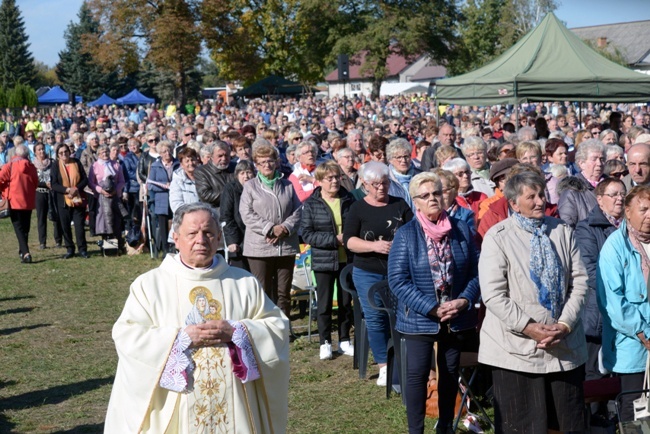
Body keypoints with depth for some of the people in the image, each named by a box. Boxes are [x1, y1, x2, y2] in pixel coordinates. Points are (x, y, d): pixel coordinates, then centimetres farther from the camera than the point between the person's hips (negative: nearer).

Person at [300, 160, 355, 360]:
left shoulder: (348, 200, 3)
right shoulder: (311, 204, -5)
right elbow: (306, 234, -10)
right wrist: (335, 239, -17)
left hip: (347, 259, 3)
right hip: (323, 260, -3)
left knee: (346, 302, 11)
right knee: (325, 303, 4)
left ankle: (344, 341, 24)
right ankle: (325, 342, 16)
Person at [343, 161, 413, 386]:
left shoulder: (400, 205, 8)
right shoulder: (358, 208, 3)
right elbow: (349, 241, -5)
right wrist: (374, 246, -20)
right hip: (368, 273, -1)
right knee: (375, 318, -1)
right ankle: (384, 366, 10)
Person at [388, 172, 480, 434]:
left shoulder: (461, 230, 1)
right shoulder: (405, 235, -8)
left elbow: (475, 271, 4)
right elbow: (398, 280, -13)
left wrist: (465, 301, -14)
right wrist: (433, 309, -19)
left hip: (457, 319, 3)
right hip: (420, 320, -3)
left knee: (450, 374, 15)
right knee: (417, 375, -1)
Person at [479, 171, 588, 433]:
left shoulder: (563, 231, 8)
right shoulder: (497, 237, -5)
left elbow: (579, 282, 4)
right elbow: (493, 295, -12)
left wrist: (565, 325, -9)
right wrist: (529, 327, -17)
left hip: (566, 345, 4)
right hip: (517, 349, -4)